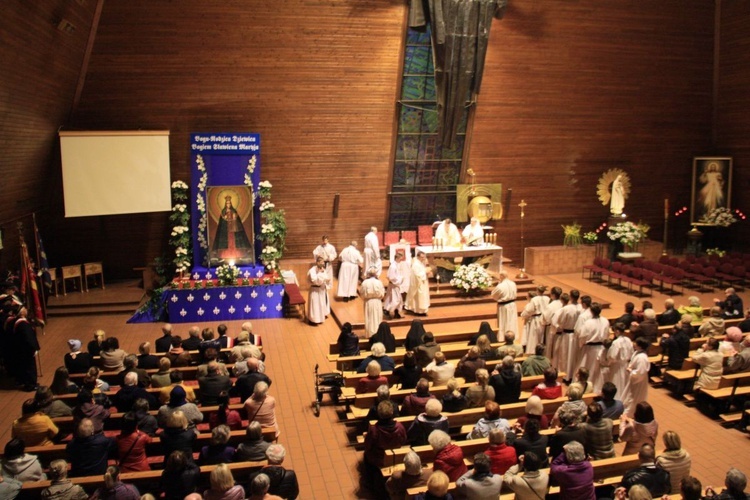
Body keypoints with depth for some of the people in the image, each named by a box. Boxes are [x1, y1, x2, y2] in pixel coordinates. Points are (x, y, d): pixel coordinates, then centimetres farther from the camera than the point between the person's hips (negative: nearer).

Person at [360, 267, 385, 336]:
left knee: (369, 319, 11)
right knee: (377, 318, 13)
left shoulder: (365, 282, -14)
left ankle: (370, 334, 16)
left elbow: (362, 293, -5)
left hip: (368, 302, 0)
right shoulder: (379, 282, -12)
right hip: (377, 302, 0)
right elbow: (382, 294, -5)